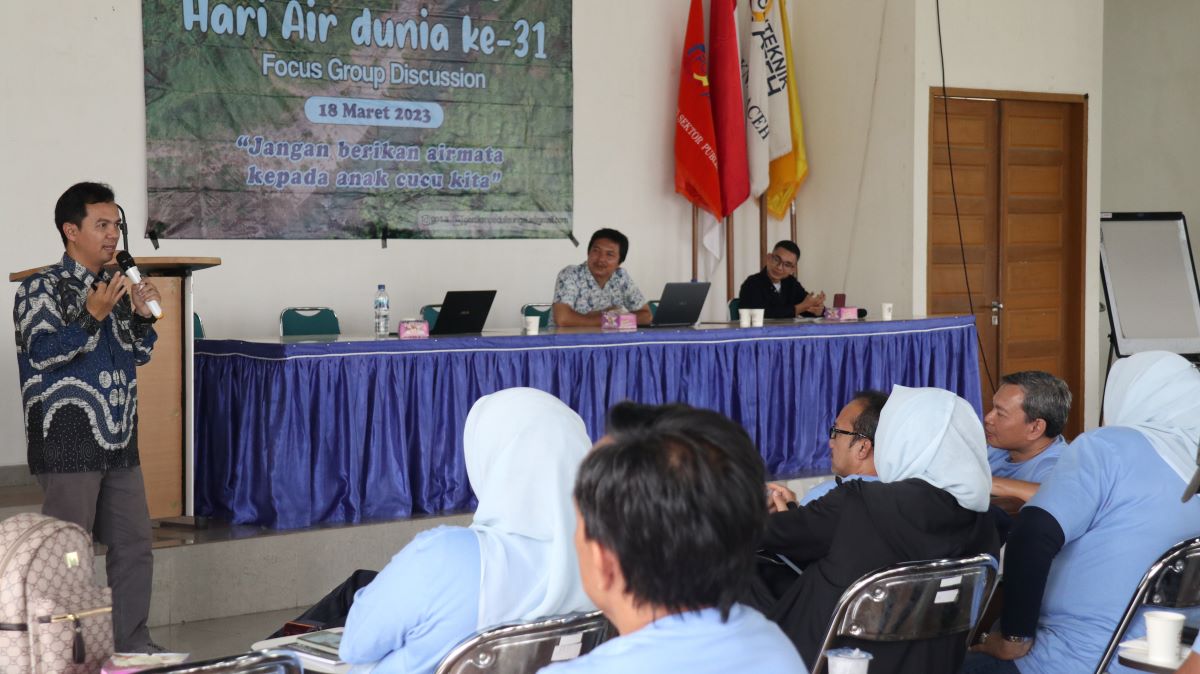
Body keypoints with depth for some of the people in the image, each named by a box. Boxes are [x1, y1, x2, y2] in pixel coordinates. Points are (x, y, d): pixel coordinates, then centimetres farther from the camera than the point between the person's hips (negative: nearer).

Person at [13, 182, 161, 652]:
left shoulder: (118, 285, 14)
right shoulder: (42, 288, -6)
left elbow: (139, 356, 20)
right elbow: (42, 353, -16)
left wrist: (142, 316, 1)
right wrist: (93, 315, -24)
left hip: (119, 440, 7)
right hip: (69, 445, -7)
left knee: (134, 546, 9)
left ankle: (132, 644, 19)